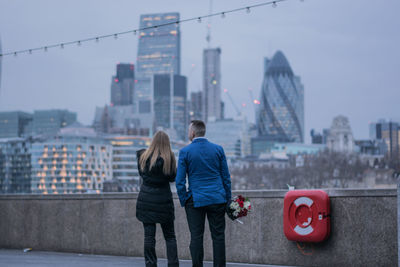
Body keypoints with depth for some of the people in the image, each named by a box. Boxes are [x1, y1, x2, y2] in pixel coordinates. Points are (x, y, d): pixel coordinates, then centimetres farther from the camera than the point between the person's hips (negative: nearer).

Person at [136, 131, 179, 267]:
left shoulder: (143, 156, -2)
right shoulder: (169, 158, -8)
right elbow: (173, 177, -2)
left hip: (146, 199, 1)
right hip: (163, 199, -1)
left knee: (149, 236, 4)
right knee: (170, 236, 9)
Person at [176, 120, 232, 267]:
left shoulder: (185, 151, -4)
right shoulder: (218, 149, 3)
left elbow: (180, 181, -4)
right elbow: (226, 177, 6)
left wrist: (184, 201, 5)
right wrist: (228, 199, 13)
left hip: (196, 200, -2)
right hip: (217, 199, 2)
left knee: (196, 237, 3)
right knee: (218, 236, 6)